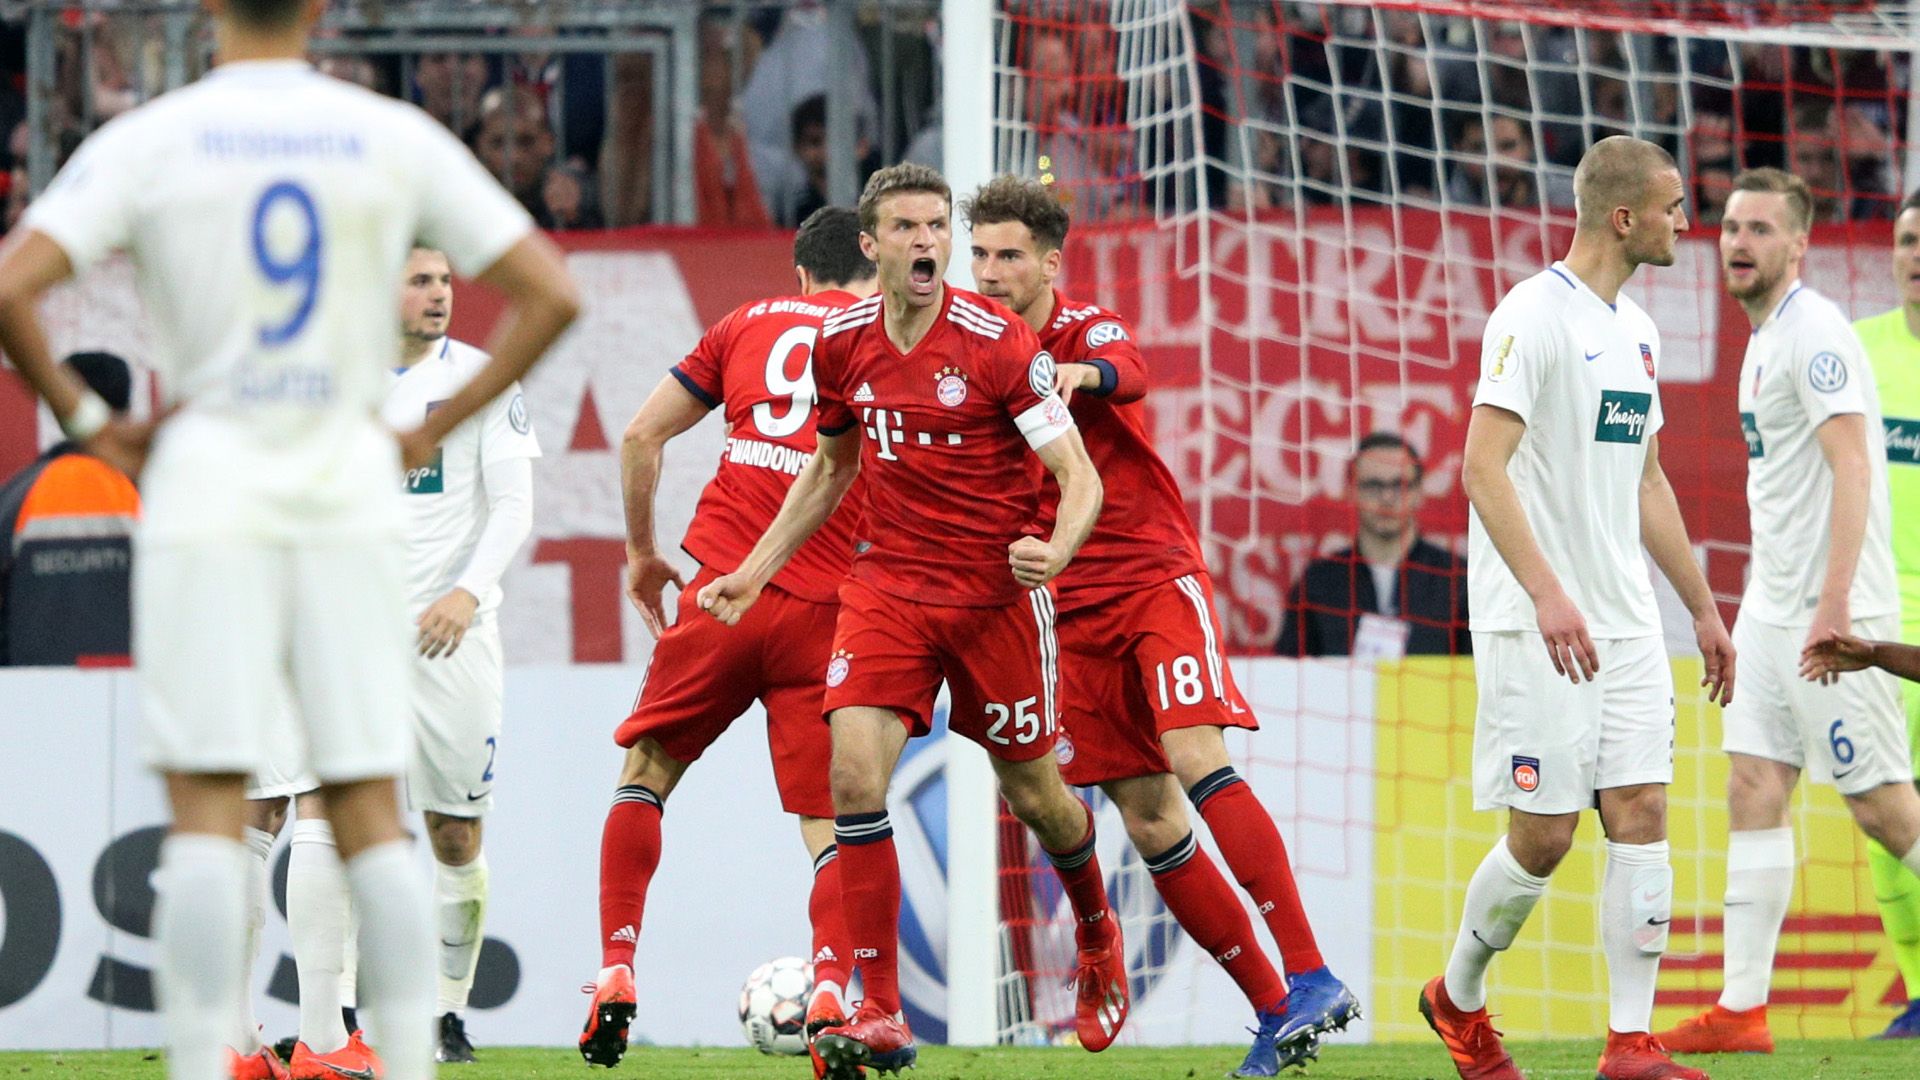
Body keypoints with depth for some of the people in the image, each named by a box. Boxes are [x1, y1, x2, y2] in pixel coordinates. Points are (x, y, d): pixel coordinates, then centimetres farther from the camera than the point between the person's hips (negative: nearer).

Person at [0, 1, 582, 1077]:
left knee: (207, 811, -3)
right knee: (371, 807, 5)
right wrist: (436, 429, 8)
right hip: (350, 494, 2)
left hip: (207, 489, -2)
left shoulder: (146, 140, -2)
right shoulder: (396, 137, 3)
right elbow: (550, 293, 2)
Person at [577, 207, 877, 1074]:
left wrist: (642, 554, 23)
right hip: (829, 608, -1)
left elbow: (642, 435, 13)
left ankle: (616, 970, 7)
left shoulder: (749, 321, 13)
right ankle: (831, 990, -21)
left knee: (646, 770, 17)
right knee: (829, 819, 2)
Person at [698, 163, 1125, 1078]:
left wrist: (1054, 550, -33)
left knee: (1033, 791, 9)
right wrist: (754, 572, 17)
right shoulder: (840, 343, 1)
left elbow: (1081, 479, -13)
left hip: (996, 591, -3)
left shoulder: (999, 342, -13)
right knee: (854, 770, -17)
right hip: (887, 583, 3)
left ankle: (1098, 936, 43)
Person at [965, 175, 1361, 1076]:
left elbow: (1127, 371, -31)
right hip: (1070, 611, 5)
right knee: (1148, 820, -1)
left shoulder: (1089, 330, -5)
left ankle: (1310, 977, -26)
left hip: (1155, 578, -5)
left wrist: (1081, 374, -53)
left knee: (1195, 758, -23)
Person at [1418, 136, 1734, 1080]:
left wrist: (1703, 607, 24)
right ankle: (1457, 998, 19)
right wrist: (1546, 593, -29)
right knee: (1542, 834, -5)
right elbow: (1483, 464, -19)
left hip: (1625, 622, 8)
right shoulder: (1534, 315, -11)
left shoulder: (1636, 330, 15)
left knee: (1641, 812, -2)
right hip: (1534, 625, -8)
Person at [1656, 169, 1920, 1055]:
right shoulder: (1766, 339, 17)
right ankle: (1742, 1010, 2)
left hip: (1832, 611, -9)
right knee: (1753, 791, 3)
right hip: (1771, 609, 9)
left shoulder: (1814, 332, -13)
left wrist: (1832, 603, -26)